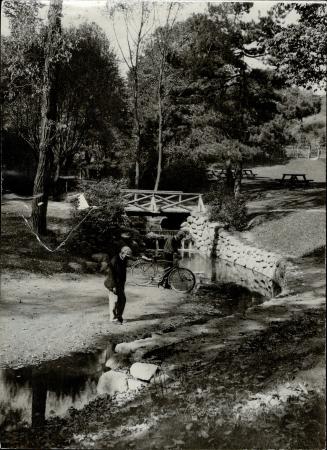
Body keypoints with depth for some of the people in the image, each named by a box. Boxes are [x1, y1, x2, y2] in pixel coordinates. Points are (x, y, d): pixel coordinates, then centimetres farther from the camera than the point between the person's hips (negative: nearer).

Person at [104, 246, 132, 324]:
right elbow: (110, 273, -21)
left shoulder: (124, 261, 9)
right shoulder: (114, 261, -19)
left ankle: (119, 317, 18)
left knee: (122, 300, 8)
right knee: (114, 300, -6)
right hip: (113, 284, -9)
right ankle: (113, 318, 2)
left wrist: (123, 285, 18)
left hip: (120, 284, 9)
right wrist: (113, 286, -22)